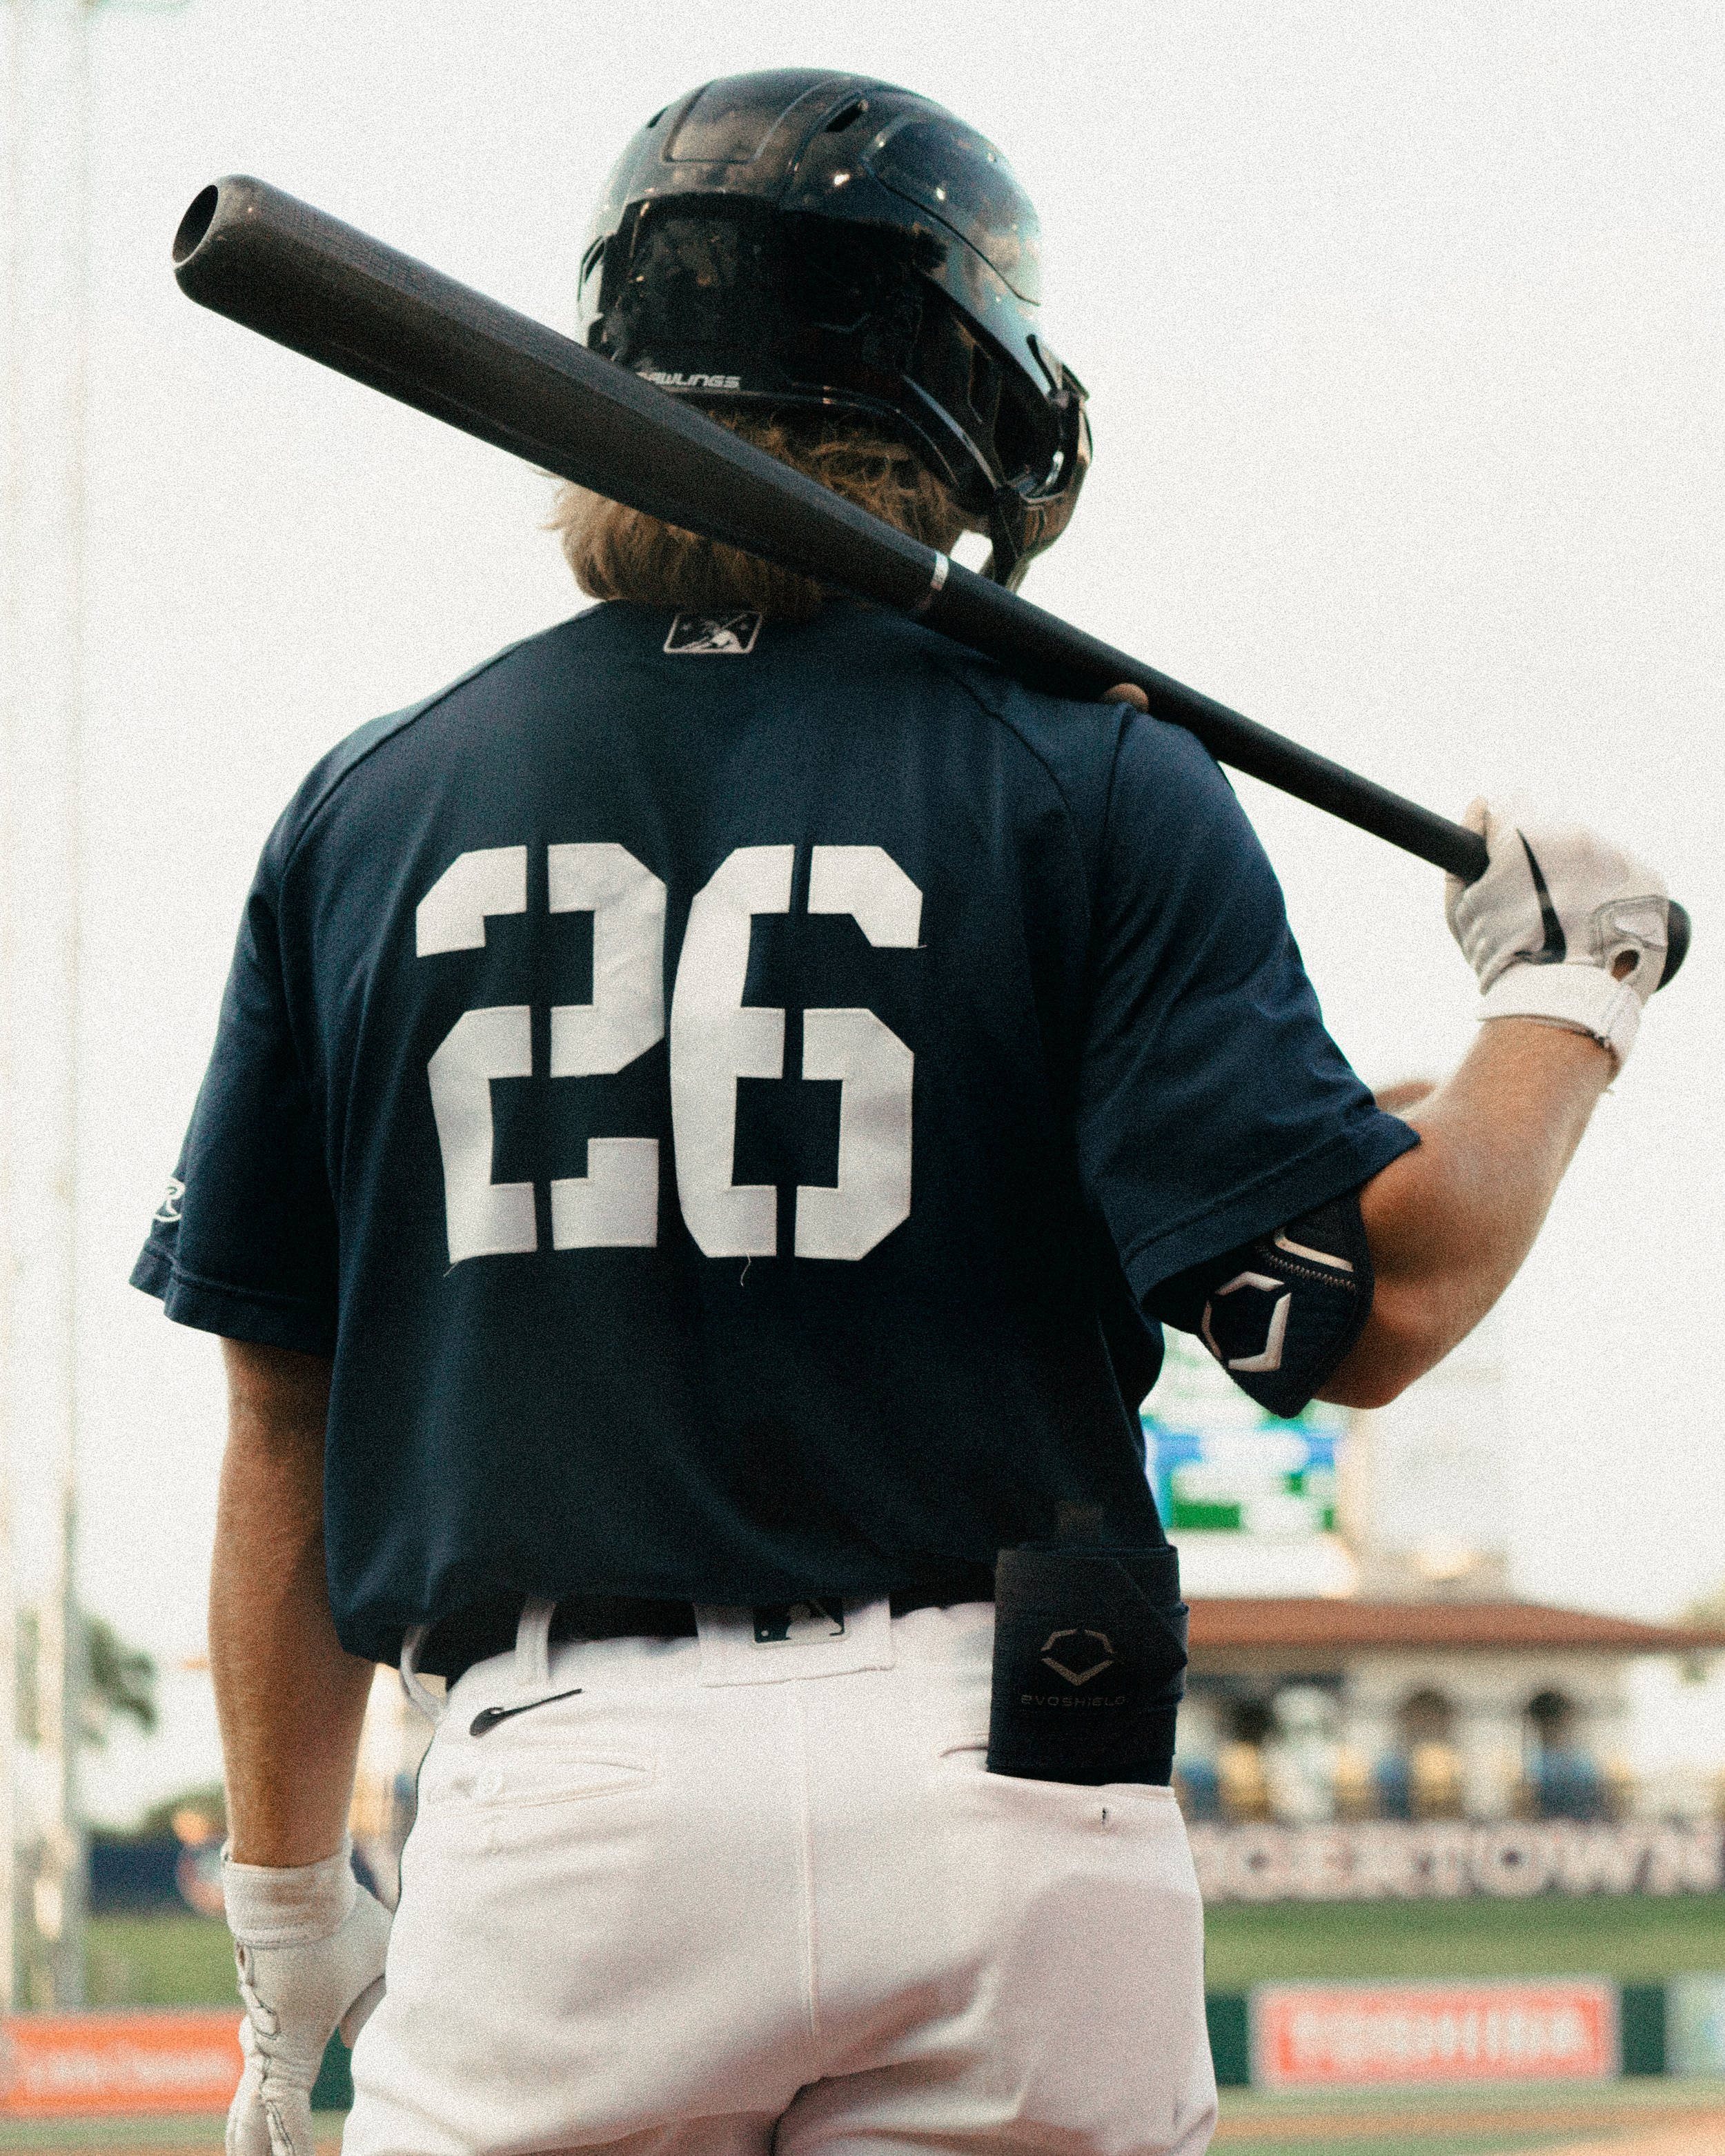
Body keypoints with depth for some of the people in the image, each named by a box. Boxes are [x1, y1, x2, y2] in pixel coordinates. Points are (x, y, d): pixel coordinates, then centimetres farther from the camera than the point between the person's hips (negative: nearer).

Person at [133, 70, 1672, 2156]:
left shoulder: (369, 810, 8)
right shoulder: (1091, 785, 1)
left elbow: (285, 1424, 11)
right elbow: (1367, 1299, -7)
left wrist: (290, 1910, 19)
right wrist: (1566, 993, 10)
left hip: (560, 1803, 1)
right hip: (1008, 1818, -1)